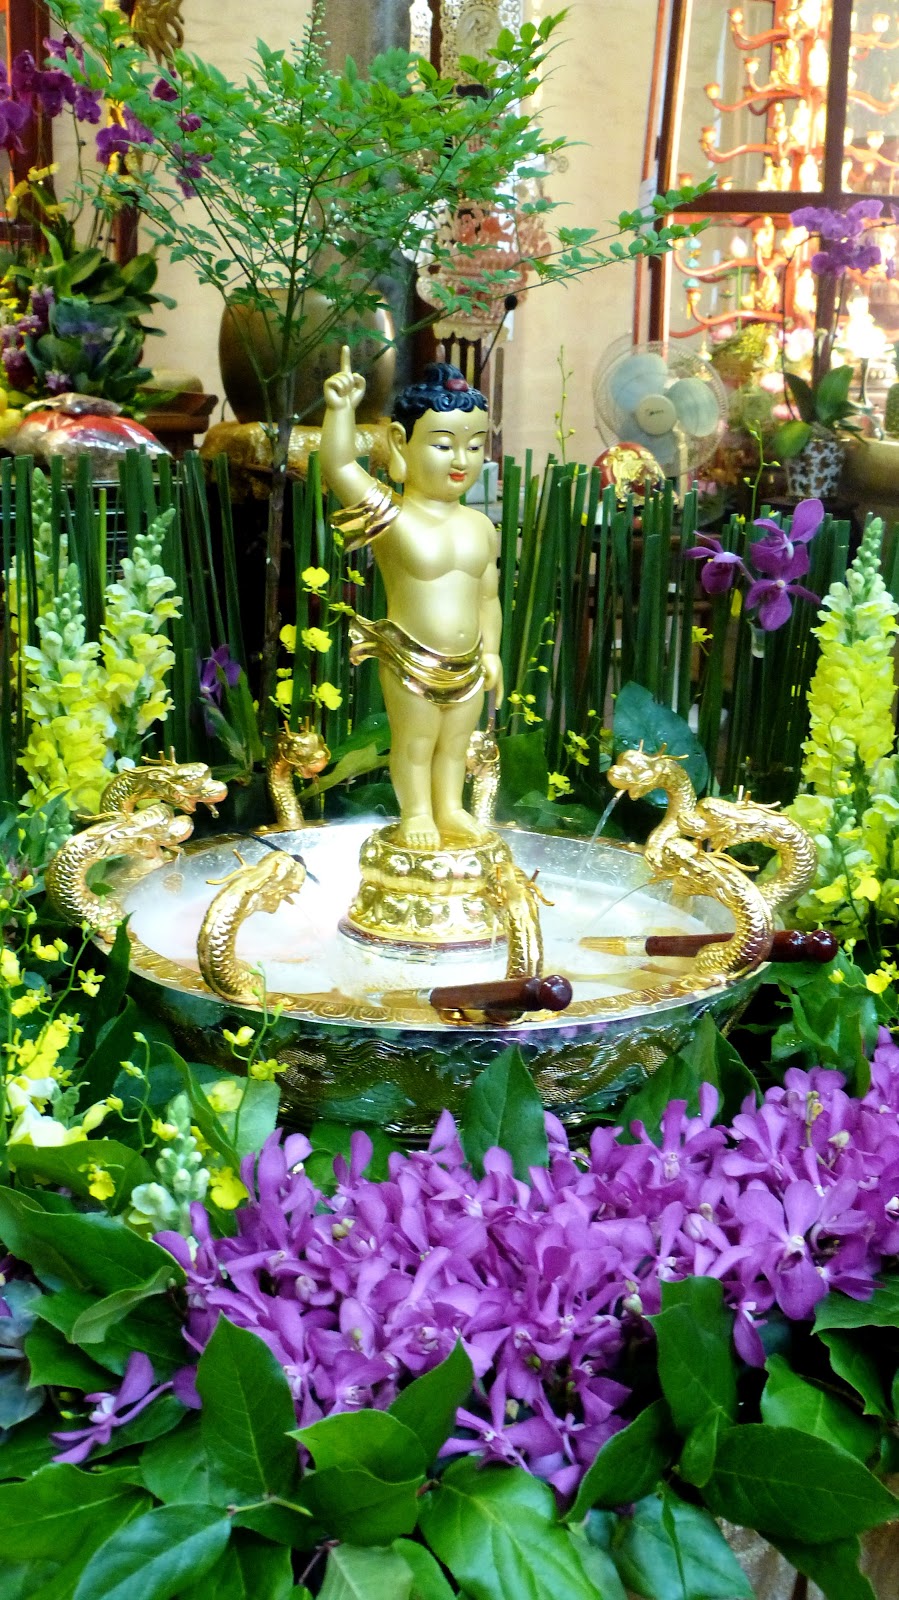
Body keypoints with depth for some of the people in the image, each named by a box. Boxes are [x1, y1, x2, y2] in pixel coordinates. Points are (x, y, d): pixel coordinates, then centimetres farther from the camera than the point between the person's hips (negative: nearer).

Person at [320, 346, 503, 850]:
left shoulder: (480, 526, 3)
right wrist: (340, 408, -38)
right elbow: (340, 467, -28)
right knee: (414, 744, 9)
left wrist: (491, 652, 11)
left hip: (467, 664, 5)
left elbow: (488, 596, 11)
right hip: (412, 665, -5)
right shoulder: (394, 516, -15)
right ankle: (416, 812, 26)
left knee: (455, 744, 18)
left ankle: (450, 808, 34)